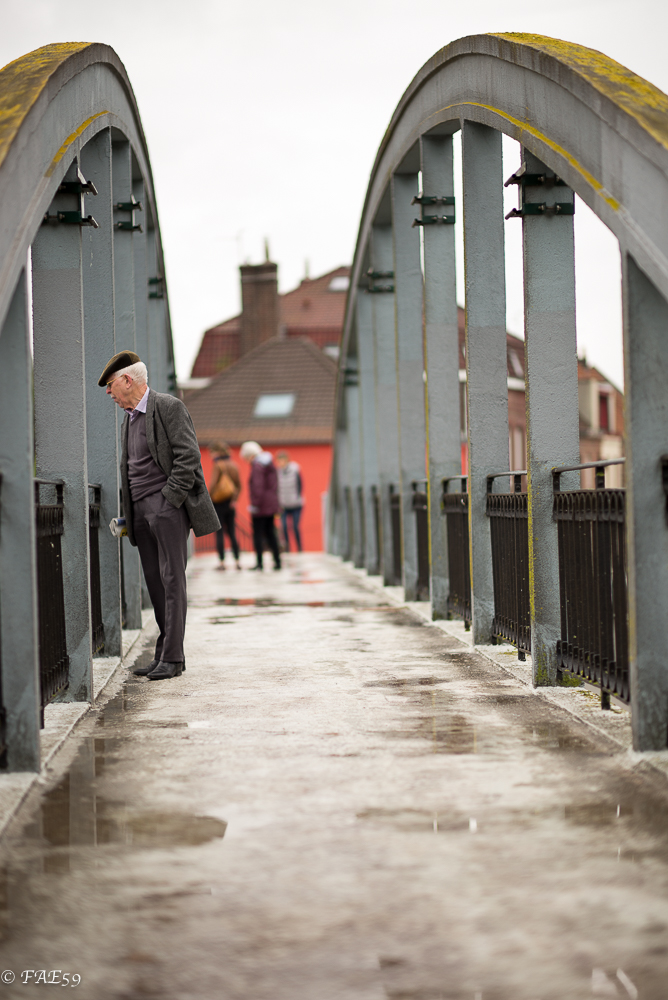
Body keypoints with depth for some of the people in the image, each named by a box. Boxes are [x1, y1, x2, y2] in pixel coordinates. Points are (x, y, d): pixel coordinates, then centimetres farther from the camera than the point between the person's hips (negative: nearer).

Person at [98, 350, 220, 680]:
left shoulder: (168, 407, -6)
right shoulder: (128, 419, 20)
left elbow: (188, 457, -12)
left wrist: (170, 500, -16)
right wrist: (128, 514, 14)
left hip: (168, 504, -8)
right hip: (140, 509, 8)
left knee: (171, 579, -9)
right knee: (155, 583, 6)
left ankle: (172, 657, -10)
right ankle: (165, 654, 9)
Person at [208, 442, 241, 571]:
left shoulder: (218, 465, -10)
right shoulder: (234, 465, 9)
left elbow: (213, 484, -15)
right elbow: (239, 486, 13)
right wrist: (234, 500, 16)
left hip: (218, 502, -6)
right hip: (230, 503, 6)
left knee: (219, 532, -2)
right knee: (232, 532, 9)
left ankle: (222, 561, -4)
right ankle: (237, 561, 6)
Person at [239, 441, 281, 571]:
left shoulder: (257, 466, -14)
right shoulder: (270, 463, 13)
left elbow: (258, 487, -21)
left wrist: (255, 504, -19)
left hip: (261, 506, -9)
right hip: (272, 504, 9)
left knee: (258, 533, -2)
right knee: (270, 533, 13)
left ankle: (259, 563, -3)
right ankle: (277, 561, 12)